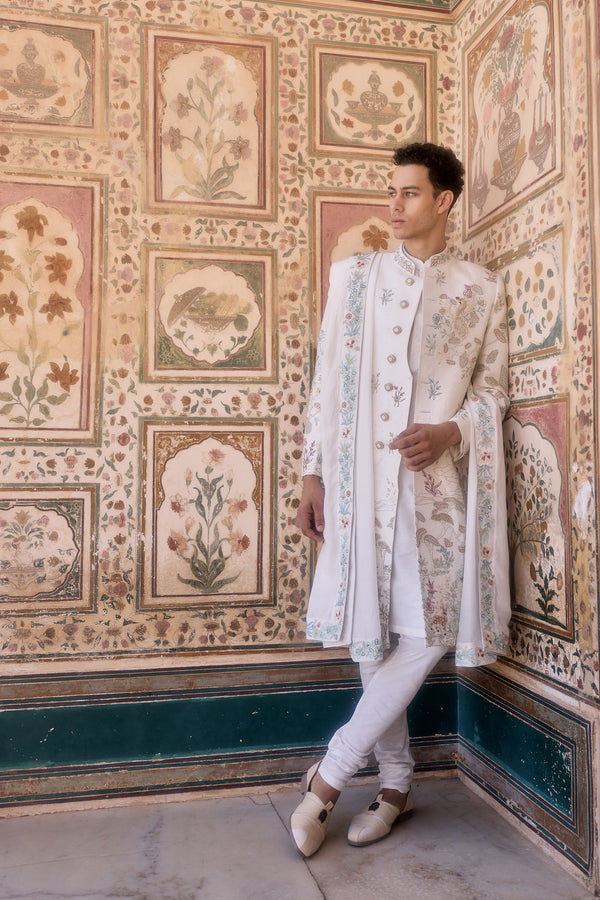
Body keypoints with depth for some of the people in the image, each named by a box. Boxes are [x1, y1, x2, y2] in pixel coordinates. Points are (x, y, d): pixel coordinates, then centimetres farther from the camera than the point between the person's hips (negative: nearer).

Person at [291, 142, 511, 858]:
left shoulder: (482, 289, 8)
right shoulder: (354, 276, 11)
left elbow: (493, 390, 9)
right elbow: (327, 383, 8)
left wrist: (450, 432, -12)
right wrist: (313, 476, 3)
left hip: (440, 483, 0)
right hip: (361, 482, 1)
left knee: (427, 636, -6)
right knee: (371, 634, 5)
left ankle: (328, 778, 11)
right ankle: (396, 784, 23)